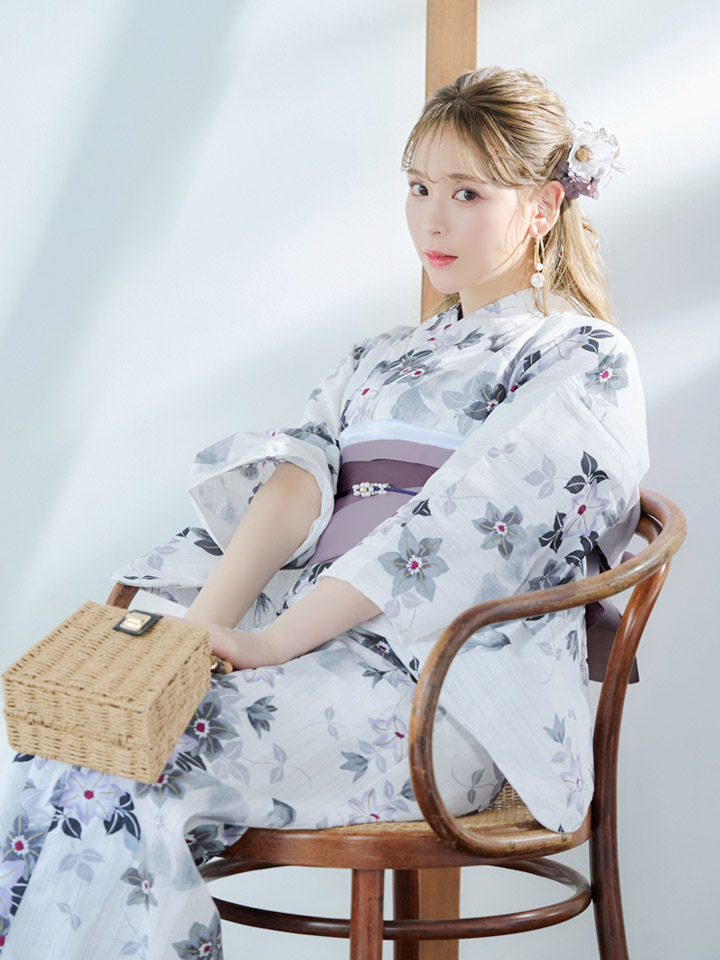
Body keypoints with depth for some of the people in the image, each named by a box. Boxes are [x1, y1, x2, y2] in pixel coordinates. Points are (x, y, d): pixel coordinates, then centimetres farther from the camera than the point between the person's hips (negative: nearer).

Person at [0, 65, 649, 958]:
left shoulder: (585, 362, 3)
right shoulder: (378, 357, 24)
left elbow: (461, 523, -13)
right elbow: (296, 481, 5)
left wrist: (270, 640, -20)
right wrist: (208, 619, -15)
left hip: (438, 683, -6)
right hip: (313, 634, 6)